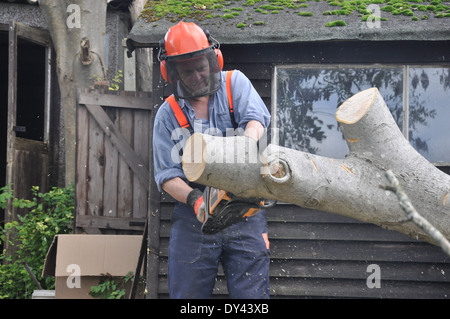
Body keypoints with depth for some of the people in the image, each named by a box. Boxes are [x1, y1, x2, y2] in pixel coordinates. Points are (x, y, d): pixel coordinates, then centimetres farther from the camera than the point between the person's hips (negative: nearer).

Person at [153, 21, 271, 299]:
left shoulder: (235, 84, 6)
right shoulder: (168, 114, 7)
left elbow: (255, 119, -14)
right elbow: (167, 175, 0)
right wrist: (194, 199, -21)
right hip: (193, 221, 1)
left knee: (252, 295, -2)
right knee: (187, 295, 6)